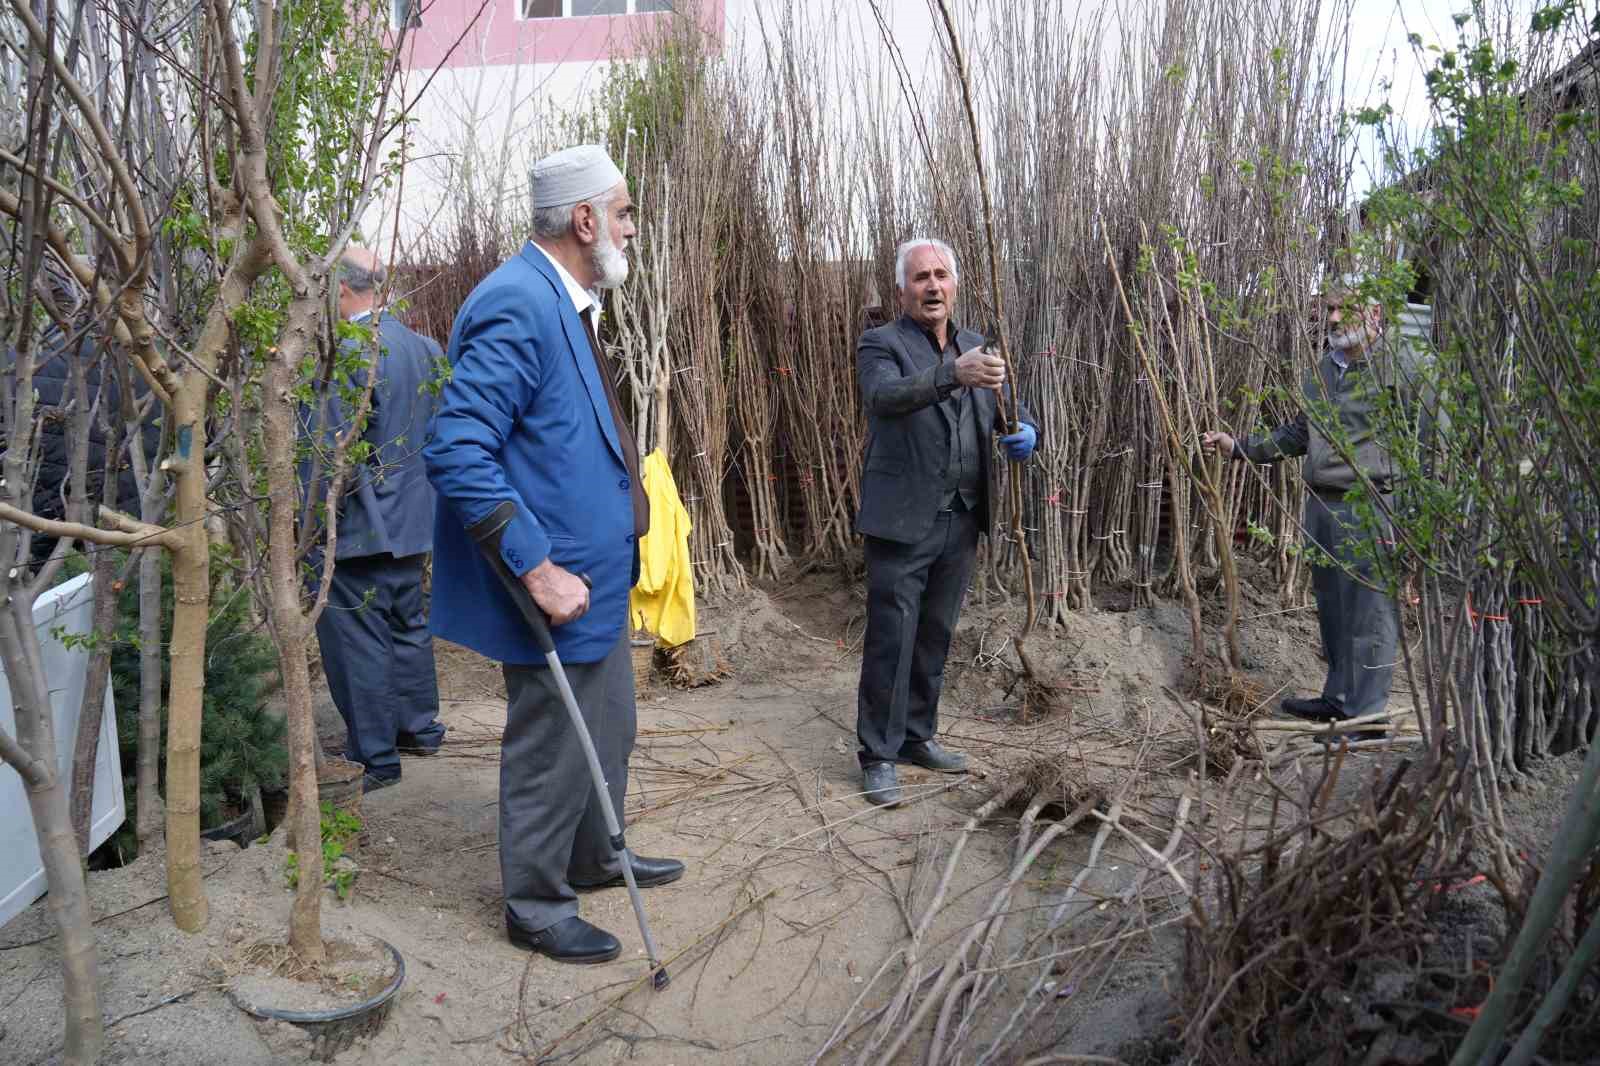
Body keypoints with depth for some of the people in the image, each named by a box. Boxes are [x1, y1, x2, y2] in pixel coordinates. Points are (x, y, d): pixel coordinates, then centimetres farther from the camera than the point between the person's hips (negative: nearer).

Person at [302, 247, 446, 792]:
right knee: (408, 623, 21)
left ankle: (374, 758, 11)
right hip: (412, 519, 9)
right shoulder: (422, 345, 6)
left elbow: (331, 452, -22)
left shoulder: (343, 354, -20)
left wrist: (312, 523, -13)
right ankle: (419, 727, 34)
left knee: (355, 642, 2)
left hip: (357, 527, -9)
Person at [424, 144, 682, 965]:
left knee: (609, 729, 23)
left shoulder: (559, 300, 11)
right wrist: (538, 569, -27)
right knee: (553, 748, 6)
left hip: (594, 571, 10)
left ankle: (595, 858, 43)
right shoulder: (517, 305, -21)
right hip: (558, 579, -10)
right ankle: (536, 907, 26)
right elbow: (457, 453, -27)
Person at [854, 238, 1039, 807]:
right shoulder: (881, 344, -6)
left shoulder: (978, 346, 13)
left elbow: (1012, 407, 16)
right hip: (902, 521, -5)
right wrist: (955, 374, -43)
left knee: (934, 638, 15)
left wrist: (1025, 430, -9)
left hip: (962, 520, 6)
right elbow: (883, 396, -27)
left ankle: (918, 737, 29)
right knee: (890, 643, -2)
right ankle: (878, 756, 9)